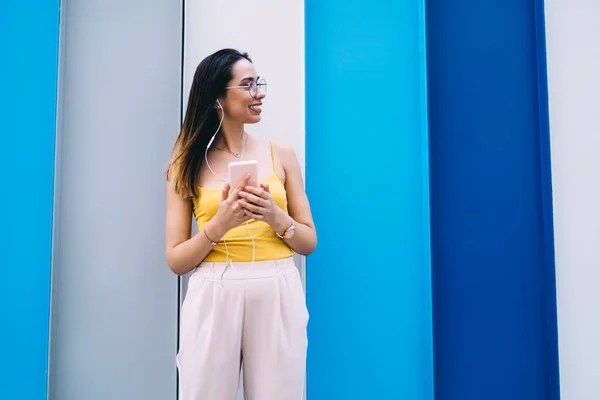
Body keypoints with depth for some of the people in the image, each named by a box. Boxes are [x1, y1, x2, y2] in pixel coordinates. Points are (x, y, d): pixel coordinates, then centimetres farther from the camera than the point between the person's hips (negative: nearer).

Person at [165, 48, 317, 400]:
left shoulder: (281, 154, 5)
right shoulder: (188, 165, 4)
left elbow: (310, 242, 6)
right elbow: (176, 260, 1)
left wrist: (275, 217, -12)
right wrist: (219, 225, -15)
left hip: (278, 297, 1)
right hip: (214, 298, 0)